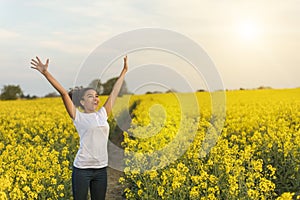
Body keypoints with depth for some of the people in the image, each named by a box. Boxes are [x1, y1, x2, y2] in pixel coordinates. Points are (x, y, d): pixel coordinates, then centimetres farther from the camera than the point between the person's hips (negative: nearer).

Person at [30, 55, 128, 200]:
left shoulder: (102, 114, 9)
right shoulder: (78, 117, -3)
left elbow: (115, 92, 17)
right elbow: (63, 93, -11)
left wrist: (124, 71, 24)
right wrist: (45, 73, -16)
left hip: (101, 169, 5)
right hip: (82, 168, -5)